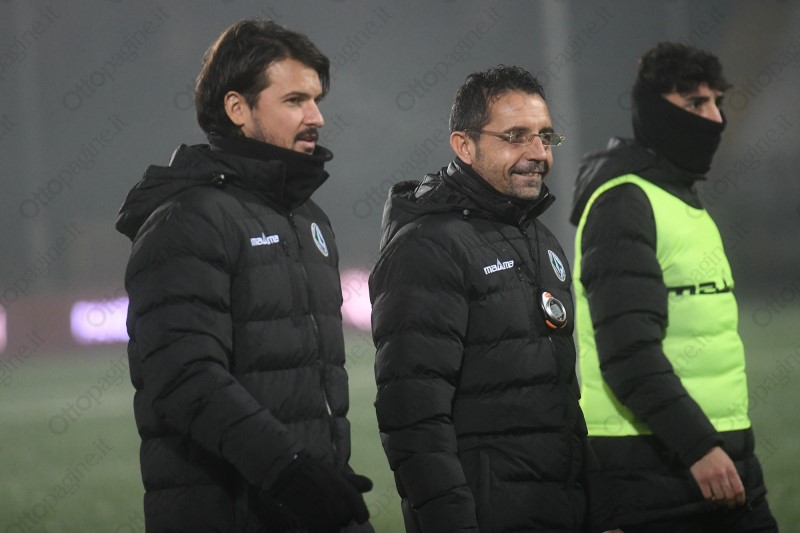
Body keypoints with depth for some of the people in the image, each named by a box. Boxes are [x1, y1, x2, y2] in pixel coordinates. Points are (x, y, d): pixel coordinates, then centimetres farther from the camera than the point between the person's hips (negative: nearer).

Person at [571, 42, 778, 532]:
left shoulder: (689, 206, 20)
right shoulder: (623, 203, -10)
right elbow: (628, 349, -20)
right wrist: (698, 446, -25)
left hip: (721, 455, 9)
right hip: (655, 468, -9)